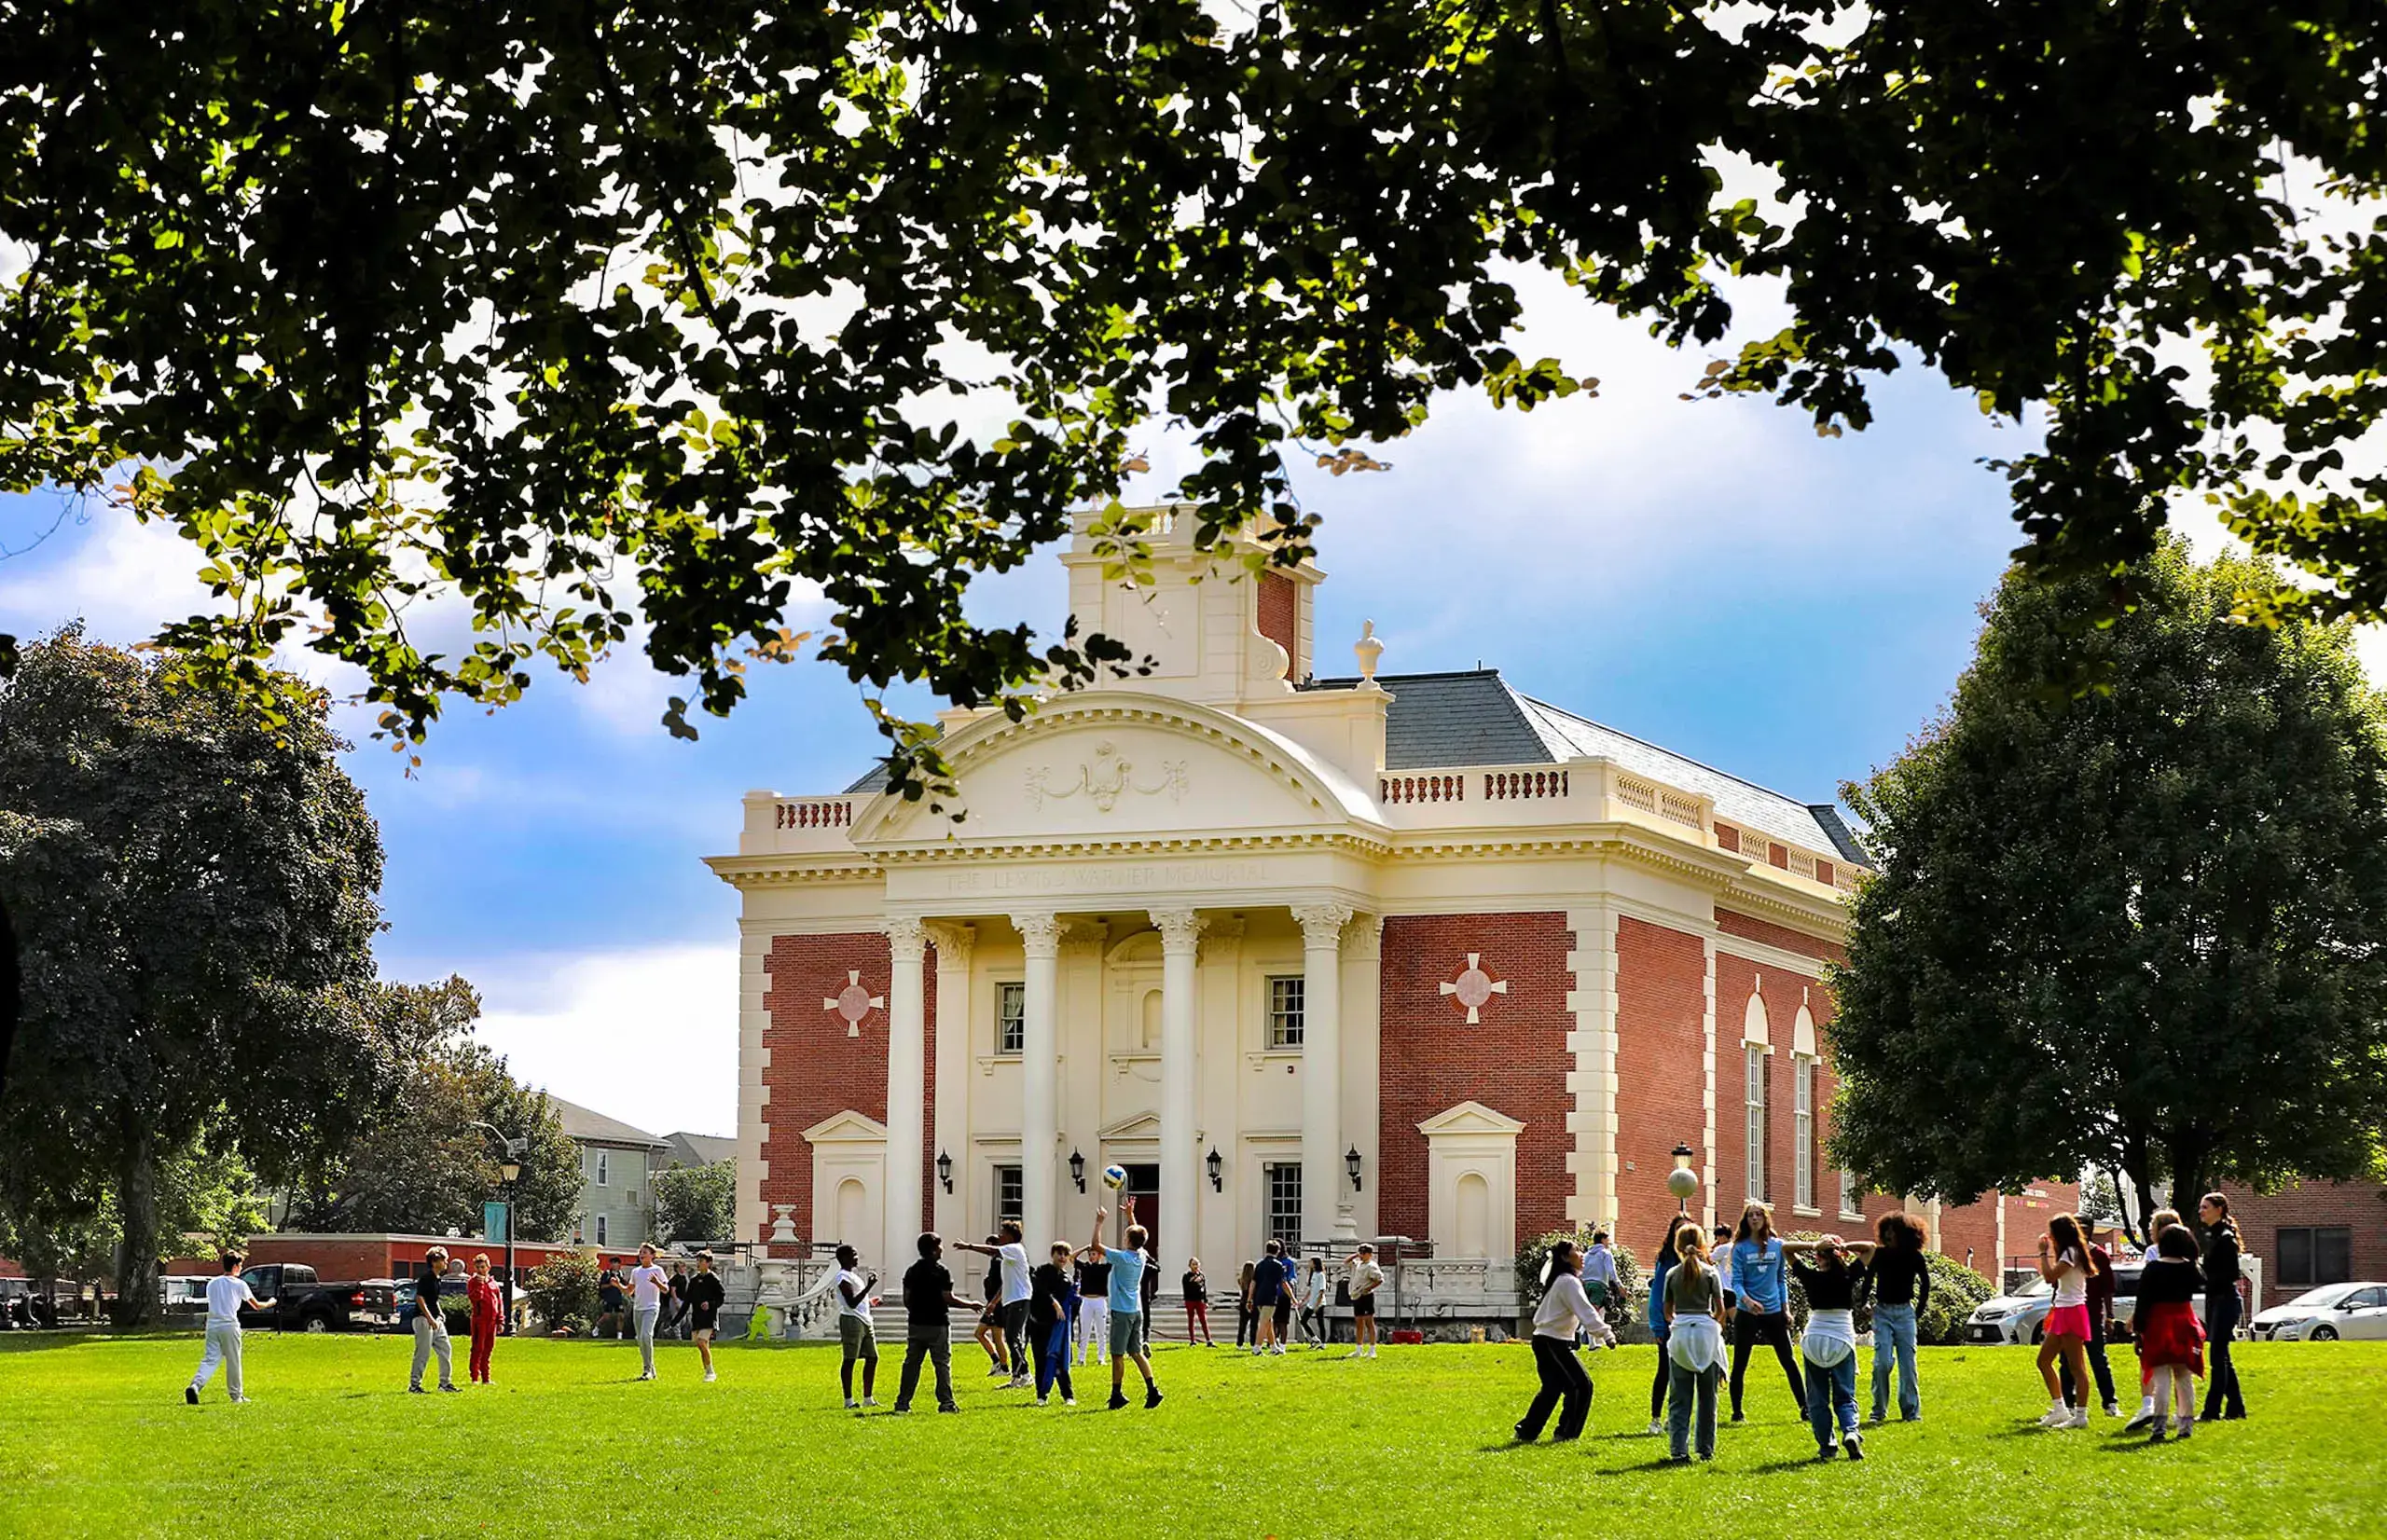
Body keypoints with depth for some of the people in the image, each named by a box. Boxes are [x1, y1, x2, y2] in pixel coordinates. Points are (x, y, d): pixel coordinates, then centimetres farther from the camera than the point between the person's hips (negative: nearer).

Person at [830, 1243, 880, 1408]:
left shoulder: (853, 1275, 20)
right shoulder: (843, 1277, -12)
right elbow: (852, 1303, -20)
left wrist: (870, 1301, 19)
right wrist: (869, 1287, -23)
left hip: (864, 1321, 10)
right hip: (851, 1320, -10)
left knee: (872, 1357, 10)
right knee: (849, 1359, -5)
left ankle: (868, 1398, 17)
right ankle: (848, 1400, -2)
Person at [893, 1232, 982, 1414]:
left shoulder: (912, 1271, 6)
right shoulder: (940, 1271, -11)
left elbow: (907, 1299, 9)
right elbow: (949, 1299, -12)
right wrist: (970, 1304, 0)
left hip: (915, 1324, 5)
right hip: (937, 1325, -5)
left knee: (911, 1363, 10)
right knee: (942, 1364, 0)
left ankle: (903, 1402, 9)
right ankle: (946, 1402, -3)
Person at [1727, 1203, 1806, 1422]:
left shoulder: (1777, 1245, 5)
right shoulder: (1741, 1248, -3)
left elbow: (1781, 1279, 12)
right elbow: (1736, 1281, -8)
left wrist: (1786, 1309, 7)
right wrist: (1747, 1300, -26)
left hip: (1774, 1312, 2)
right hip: (1747, 1313, -2)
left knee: (1788, 1361, 3)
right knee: (1740, 1364, 4)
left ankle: (1805, 1408, 9)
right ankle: (1737, 1412, 13)